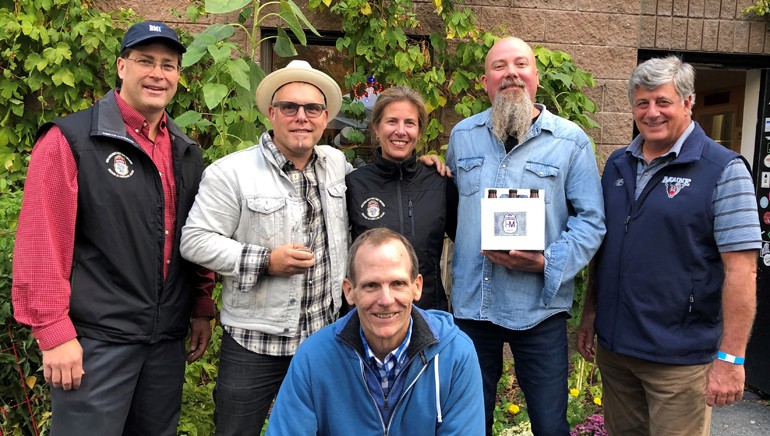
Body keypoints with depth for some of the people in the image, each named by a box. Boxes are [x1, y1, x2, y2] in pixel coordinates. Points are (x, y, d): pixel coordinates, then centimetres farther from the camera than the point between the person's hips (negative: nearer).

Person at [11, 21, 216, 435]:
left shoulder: (186, 152, 10)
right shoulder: (70, 140, -9)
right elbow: (41, 242, -13)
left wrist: (202, 308, 13)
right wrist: (54, 332, -14)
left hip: (168, 339, 6)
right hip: (96, 339, -6)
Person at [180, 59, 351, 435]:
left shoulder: (336, 162, 5)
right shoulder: (231, 172, -11)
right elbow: (195, 240, -13)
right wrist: (265, 261, -20)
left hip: (325, 336, 5)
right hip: (254, 342, -4)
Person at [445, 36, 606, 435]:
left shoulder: (570, 141, -2)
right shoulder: (462, 136, 8)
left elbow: (591, 221, -5)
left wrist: (548, 263, -17)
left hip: (539, 308, -2)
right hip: (471, 304, 3)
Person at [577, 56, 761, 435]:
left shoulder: (723, 170, -10)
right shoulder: (617, 165, 7)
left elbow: (741, 270, -14)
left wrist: (731, 357, -16)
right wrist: (590, 312, 11)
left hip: (681, 356, -5)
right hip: (613, 346, 5)